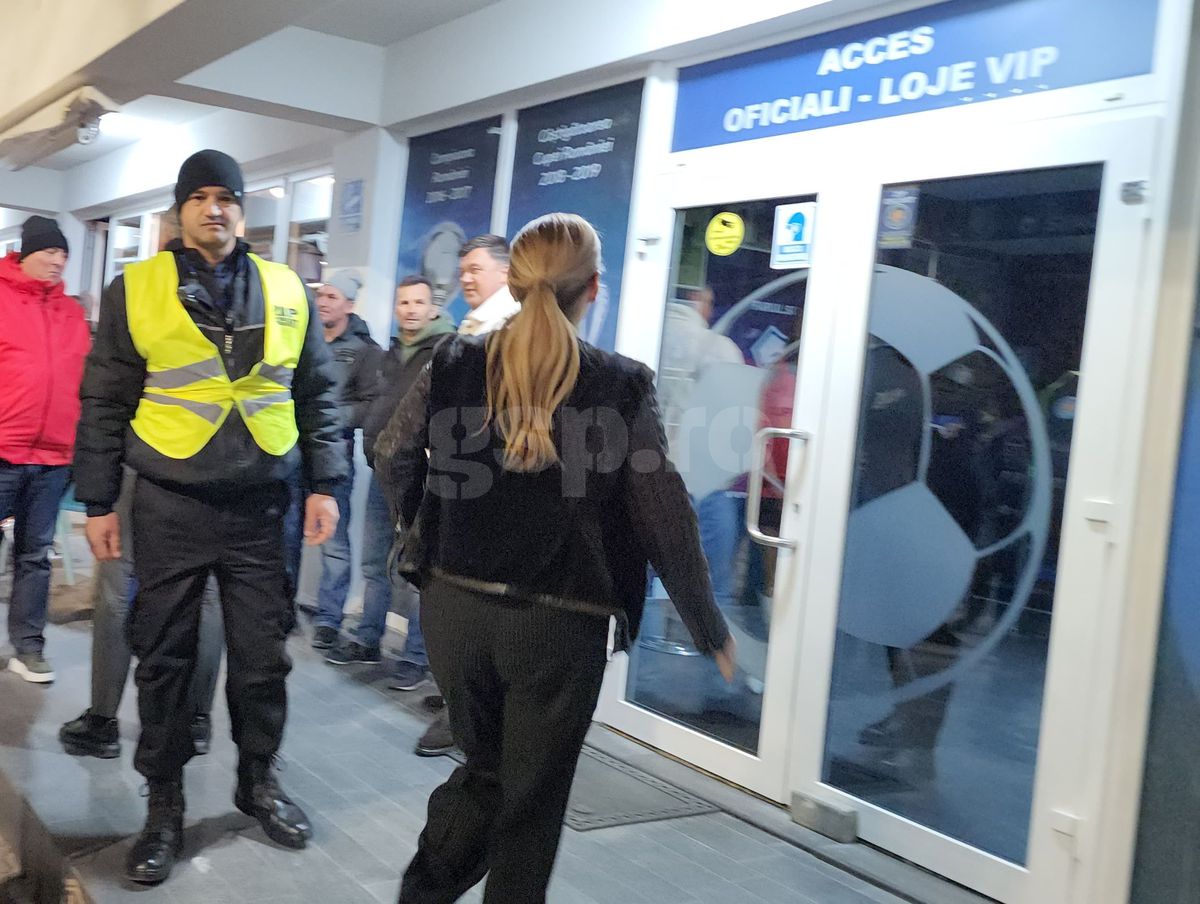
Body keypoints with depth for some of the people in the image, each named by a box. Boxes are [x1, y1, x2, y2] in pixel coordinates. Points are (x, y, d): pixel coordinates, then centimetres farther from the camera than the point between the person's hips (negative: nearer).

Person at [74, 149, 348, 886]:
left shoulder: (286, 291, 5)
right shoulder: (135, 290, 0)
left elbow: (317, 396, 8)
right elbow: (105, 404, 2)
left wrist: (325, 484, 3)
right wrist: (99, 501, 1)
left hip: (260, 506, 1)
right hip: (170, 506, -1)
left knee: (263, 655, 9)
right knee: (165, 659, 8)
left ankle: (259, 780, 30)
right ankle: (165, 806, 24)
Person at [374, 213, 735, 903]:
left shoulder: (454, 363, -2)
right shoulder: (623, 386, -9)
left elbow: (392, 459, 8)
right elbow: (667, 522, -7)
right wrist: (712, 631, 4)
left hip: (453, 605, 3)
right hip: (559, 622, -3)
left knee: (486, 769, 25)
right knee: (531, 801, 14)